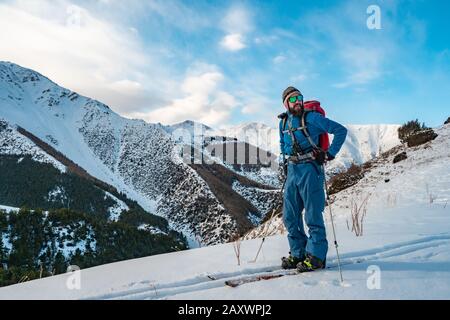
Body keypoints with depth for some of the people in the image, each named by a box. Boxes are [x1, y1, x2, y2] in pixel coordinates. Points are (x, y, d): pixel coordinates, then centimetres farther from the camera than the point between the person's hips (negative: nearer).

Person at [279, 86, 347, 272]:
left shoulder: (312, 118, -7)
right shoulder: (283, 122, 12)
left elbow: (340, 130, -7)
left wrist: (330, 154, -9)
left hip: (310, 169, -6)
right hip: (292, 170, 7)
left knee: (312, 215, -3)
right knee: (290, 216, 8)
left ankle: (316, 256, 8)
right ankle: (298, 253, 19)